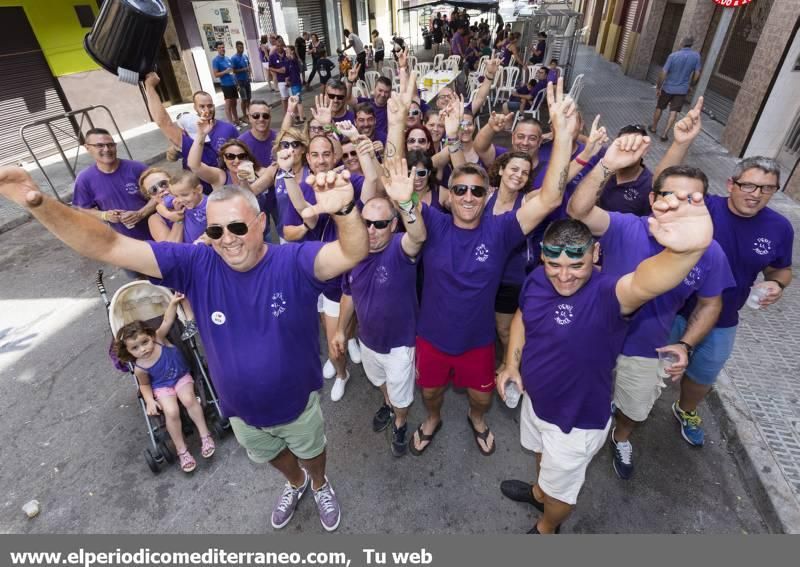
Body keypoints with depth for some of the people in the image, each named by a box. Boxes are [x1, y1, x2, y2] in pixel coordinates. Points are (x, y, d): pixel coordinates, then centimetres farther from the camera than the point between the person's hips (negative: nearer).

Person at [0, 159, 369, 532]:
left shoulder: (293, 262, -29)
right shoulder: (196, 265, -20)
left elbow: (353, 253, -46)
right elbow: (108, 247, -24)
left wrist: (344, 210, -67)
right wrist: (39, 204, -39)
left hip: (297, 404, -3)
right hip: (241, 410, 3)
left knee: (310, 451, 29)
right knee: (272, 456, 34)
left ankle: (320, 485, 65)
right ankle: (296, 483, 69)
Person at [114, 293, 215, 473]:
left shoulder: (159, 338, -22)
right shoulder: (140, 368, -19)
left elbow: (167, 321, -20)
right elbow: (144, 385, -2)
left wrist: (173, 303, -35)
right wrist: (150, 400, -16)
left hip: (182, 377, 1)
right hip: (162, 386, 0)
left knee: (189, 399, -27)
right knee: (171, 412, -23)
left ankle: (205, 435, -14)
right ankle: (181, 450, -7)